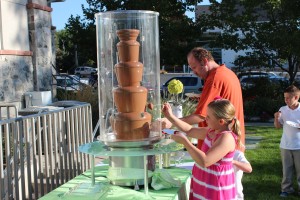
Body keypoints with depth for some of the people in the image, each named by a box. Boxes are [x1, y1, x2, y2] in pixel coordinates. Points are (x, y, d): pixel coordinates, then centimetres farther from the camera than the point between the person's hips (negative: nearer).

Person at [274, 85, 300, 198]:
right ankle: (286, 188, 21)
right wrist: (276, 118, -12)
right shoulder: (283, 109, -1)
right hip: (285, 145, 2)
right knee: (286, 168, 11)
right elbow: (278, 126, 6)